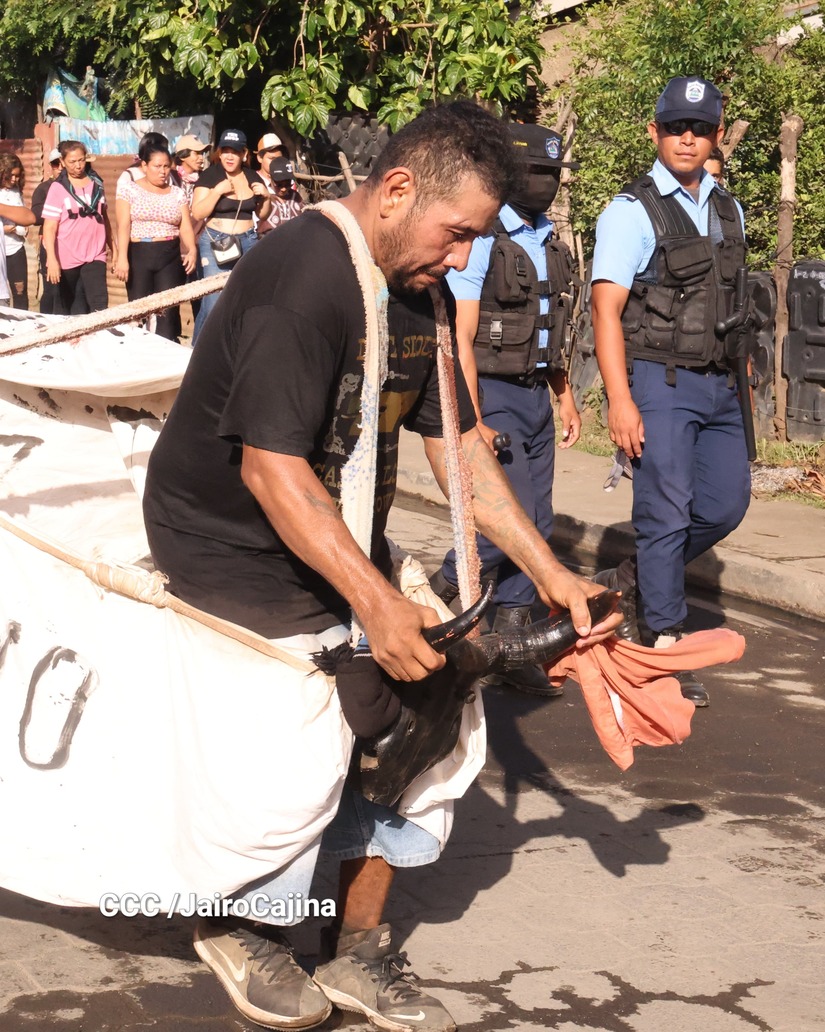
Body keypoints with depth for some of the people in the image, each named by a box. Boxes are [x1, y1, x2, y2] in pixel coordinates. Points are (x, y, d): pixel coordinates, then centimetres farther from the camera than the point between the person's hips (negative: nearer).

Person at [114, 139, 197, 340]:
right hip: (139, 255, -1)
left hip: (170, 256, 1)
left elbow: (186, 226, 2)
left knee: (168, 312, -7)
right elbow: (124, 225, -3)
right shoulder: (130, 189, 5)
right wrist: (122, 257, -15)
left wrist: (192, 249, -18)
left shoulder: (177, 193, 11)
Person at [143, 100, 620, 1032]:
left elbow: (456, 441, 8)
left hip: (339, 550, 9)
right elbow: (269, 465, -29)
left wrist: (549, 571, 2)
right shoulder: (305, 275, -25)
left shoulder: (416, 292, 5)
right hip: (234, 560, -9)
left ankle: (357, 954, 16)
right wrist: (375, 601, -33)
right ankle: (228, 926, 16)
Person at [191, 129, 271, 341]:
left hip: (248, 242, 4)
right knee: (214, 300, -11)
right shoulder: (209, 176, -4)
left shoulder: (252, 177, 9)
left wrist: (266, 196, 0)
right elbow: (197, 213, -12)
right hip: (216, 243, -4)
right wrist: (217, 191, -21)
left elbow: (262, 214, 19)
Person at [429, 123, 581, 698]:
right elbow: (460, 338, -16)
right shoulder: (481, 239, -13)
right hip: (493, 395, -8)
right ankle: (436, 597, 7)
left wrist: (566, 397, 18)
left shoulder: (545, 240, 12)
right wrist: (473, 424, -21)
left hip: (537, 396, 8)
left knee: (537, 526, 7)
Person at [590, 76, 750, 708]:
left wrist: (736, 382, 14)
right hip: (657, 381, -7)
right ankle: (663, 647, 5)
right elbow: (606, 309, -12)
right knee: (667, 514, -5)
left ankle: (635, 579, 29)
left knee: (727, 503, 8)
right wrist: (621, 401, -20)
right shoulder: (633, 211, -7)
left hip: (716, 384, 7)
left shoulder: (728, 211, 13)